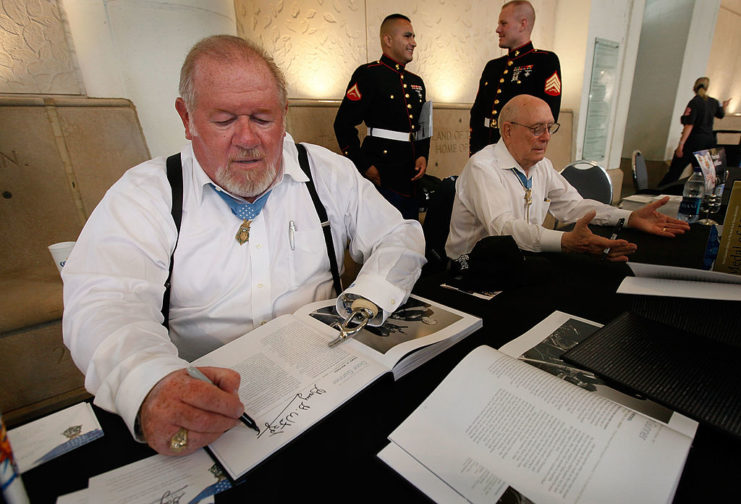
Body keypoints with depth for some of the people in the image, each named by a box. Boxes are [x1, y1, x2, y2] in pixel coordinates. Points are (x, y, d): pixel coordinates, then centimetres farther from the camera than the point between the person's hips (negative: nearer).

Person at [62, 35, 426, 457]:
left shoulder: (328, 173, 2)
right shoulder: (144, 192, -3)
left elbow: (401, 237, 4)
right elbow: (104, 301, -13)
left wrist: (365, 303, -16)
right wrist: (151, 387, -35)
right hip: (200, 397, 2)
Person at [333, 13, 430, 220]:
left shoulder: (417, 82, 18)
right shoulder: (368, 74, -5)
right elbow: (344, 124, -10)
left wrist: (423, 156, 5)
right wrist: (365, 166, -14)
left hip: (412, 178, 7)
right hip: (382, 177, -7)